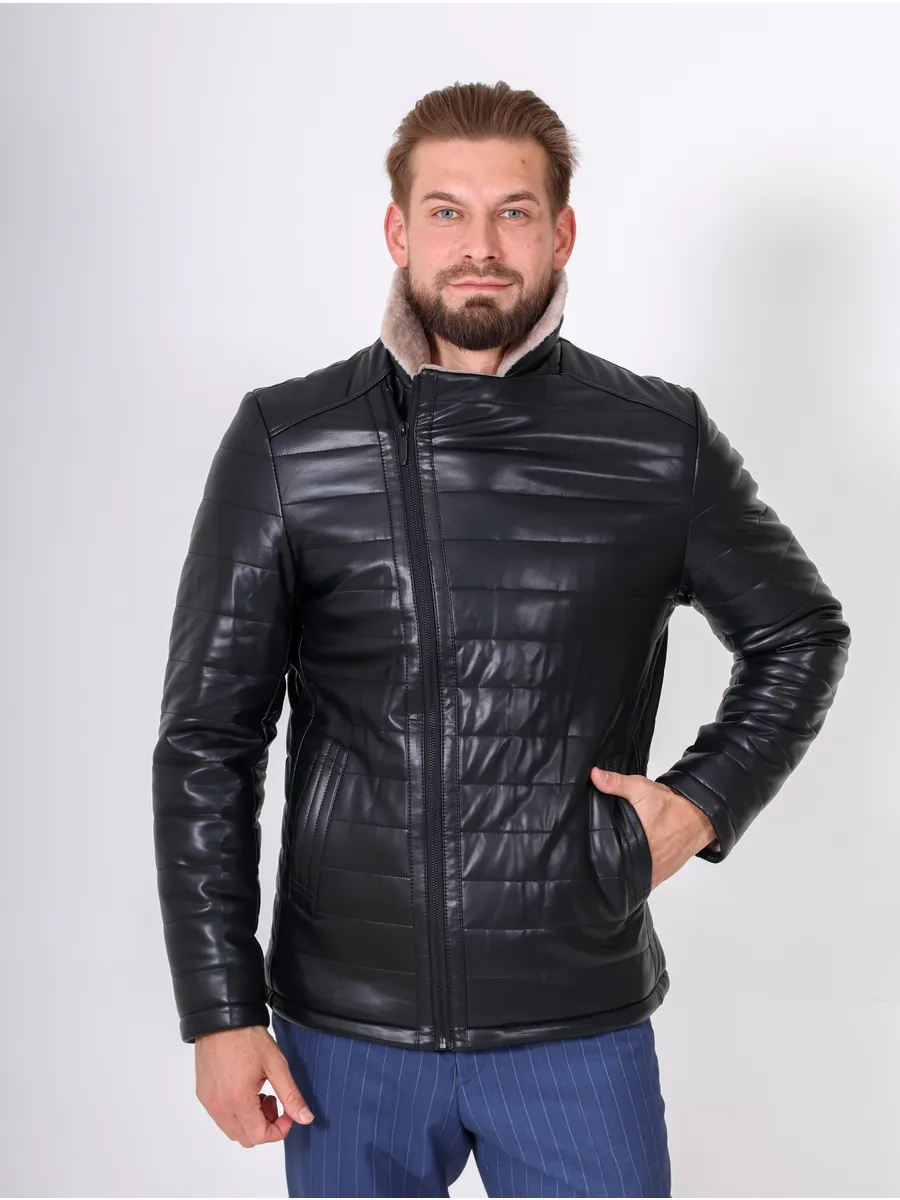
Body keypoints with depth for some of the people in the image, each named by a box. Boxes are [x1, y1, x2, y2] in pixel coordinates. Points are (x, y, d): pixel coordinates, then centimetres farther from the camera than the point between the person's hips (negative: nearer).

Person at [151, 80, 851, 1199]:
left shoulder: (661, 441, -2)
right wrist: (221, 1011, -4)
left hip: (580, 1024, 0)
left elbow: (801, 636, 14)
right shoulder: (286, 444, -3)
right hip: (347, 1031, 0)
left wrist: (704, 802, -1)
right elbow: (207, 742, -1)